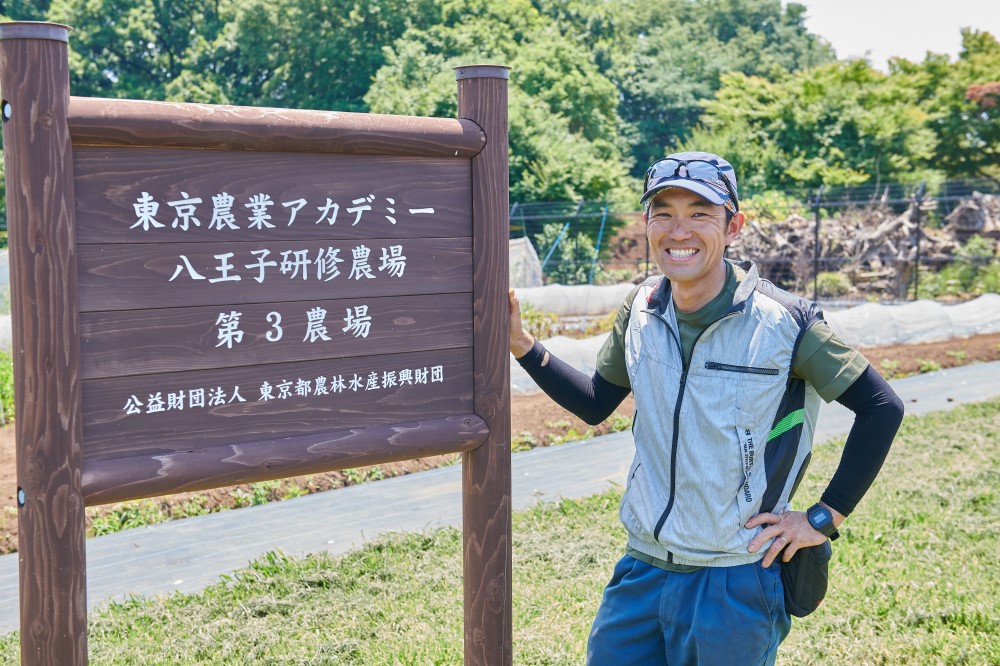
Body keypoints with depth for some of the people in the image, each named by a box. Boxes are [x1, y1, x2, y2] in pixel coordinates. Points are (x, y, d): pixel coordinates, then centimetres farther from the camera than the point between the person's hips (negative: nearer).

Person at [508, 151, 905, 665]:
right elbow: (595, 403, 13)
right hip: (641, 572, 4)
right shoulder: (641, 311, 0)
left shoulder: (783, 322, -15)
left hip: (735, 581, -4)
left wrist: (824, 518, -8)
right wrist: (520, 343, 2)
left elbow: (882, 409, -8)